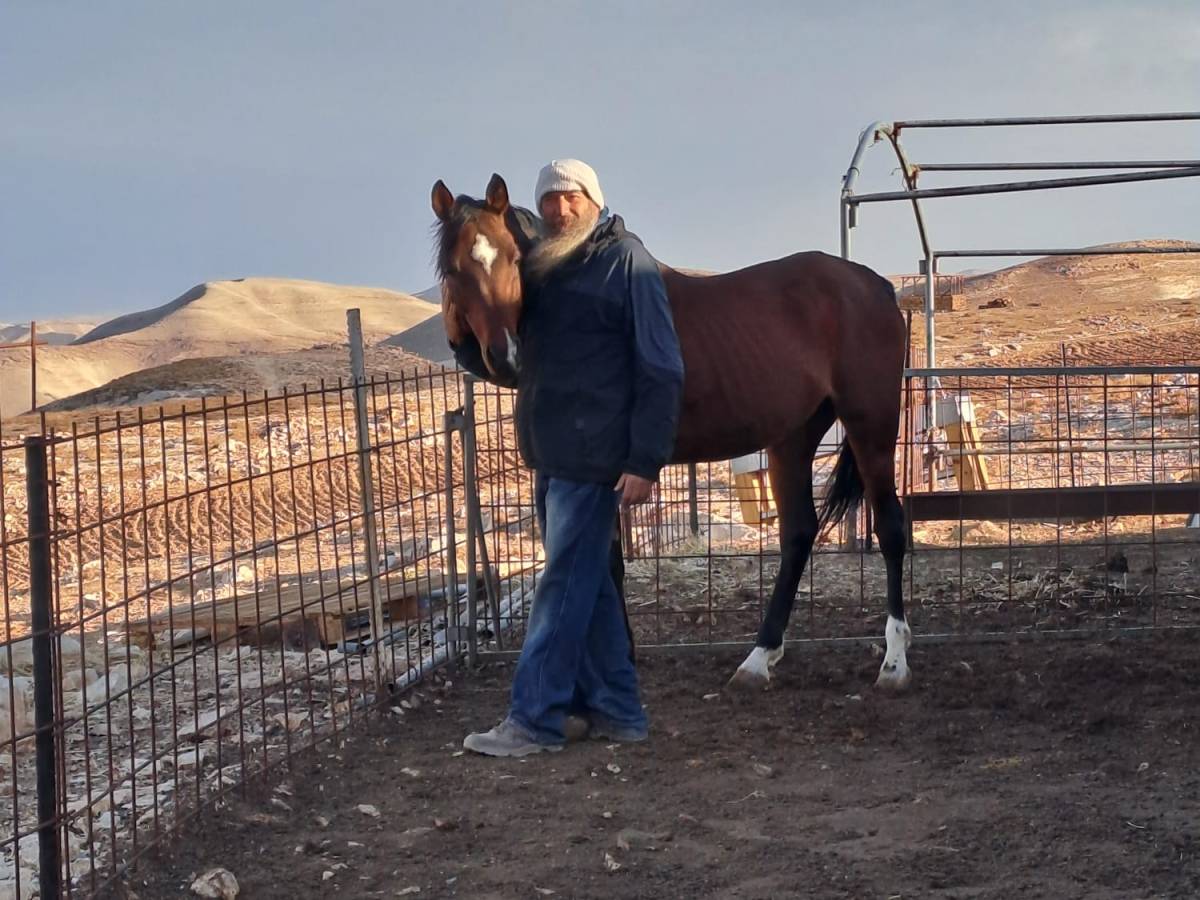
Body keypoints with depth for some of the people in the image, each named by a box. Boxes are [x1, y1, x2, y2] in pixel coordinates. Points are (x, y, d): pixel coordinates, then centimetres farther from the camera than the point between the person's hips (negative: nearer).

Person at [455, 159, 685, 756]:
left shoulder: (627, 263, -9)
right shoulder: (540, 270, 13)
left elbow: (661, 370, -13)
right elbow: (486, 359, 18)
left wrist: (645, 461, -18)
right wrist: (467, 332, -6)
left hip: (594, 455, -8)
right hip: (551, 454, 8)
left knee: (564, 584, -4)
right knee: (586, 583, 13)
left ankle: (535, 719, 1)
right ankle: (614, 709, 22)